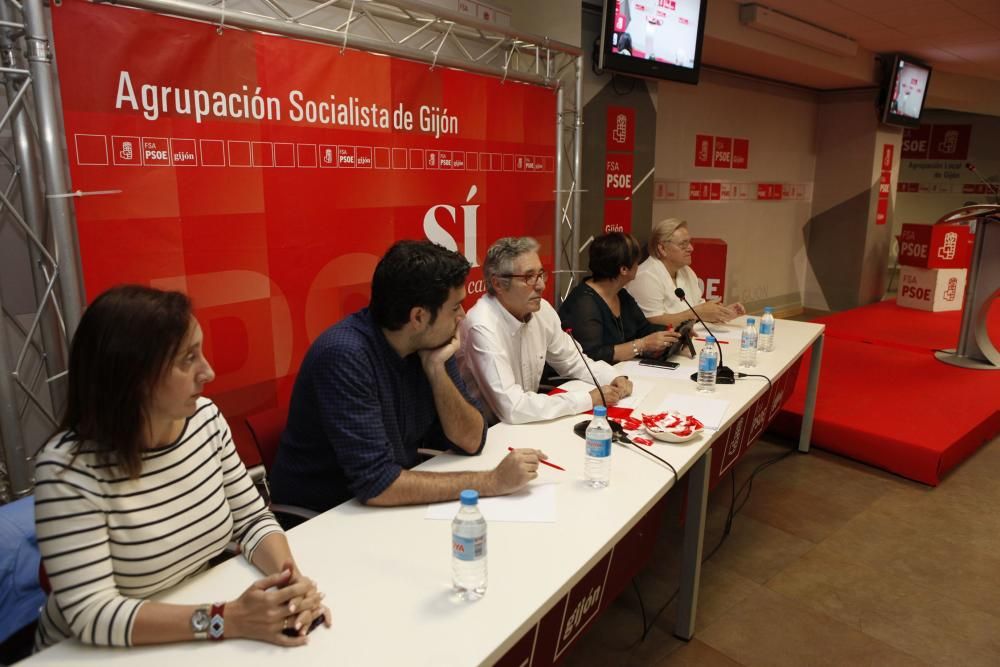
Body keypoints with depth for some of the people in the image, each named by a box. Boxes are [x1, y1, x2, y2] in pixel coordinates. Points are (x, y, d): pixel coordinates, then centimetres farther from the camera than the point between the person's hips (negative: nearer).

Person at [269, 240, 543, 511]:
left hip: (396, 506, 6)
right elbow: (376, 484, -29)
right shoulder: (345, 356, -25)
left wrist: (436, 368, -18)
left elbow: (470, 441, -4)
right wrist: (492, 481, -25)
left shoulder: (430, 343, -6)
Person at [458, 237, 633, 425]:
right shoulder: (483, 327, -26)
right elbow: (512, 408, -30)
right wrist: (590, 399, -23)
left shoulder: (542, 310, -5)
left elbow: (572, 360, 10)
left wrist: (614, 378, -8)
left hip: (528, 422, 6)